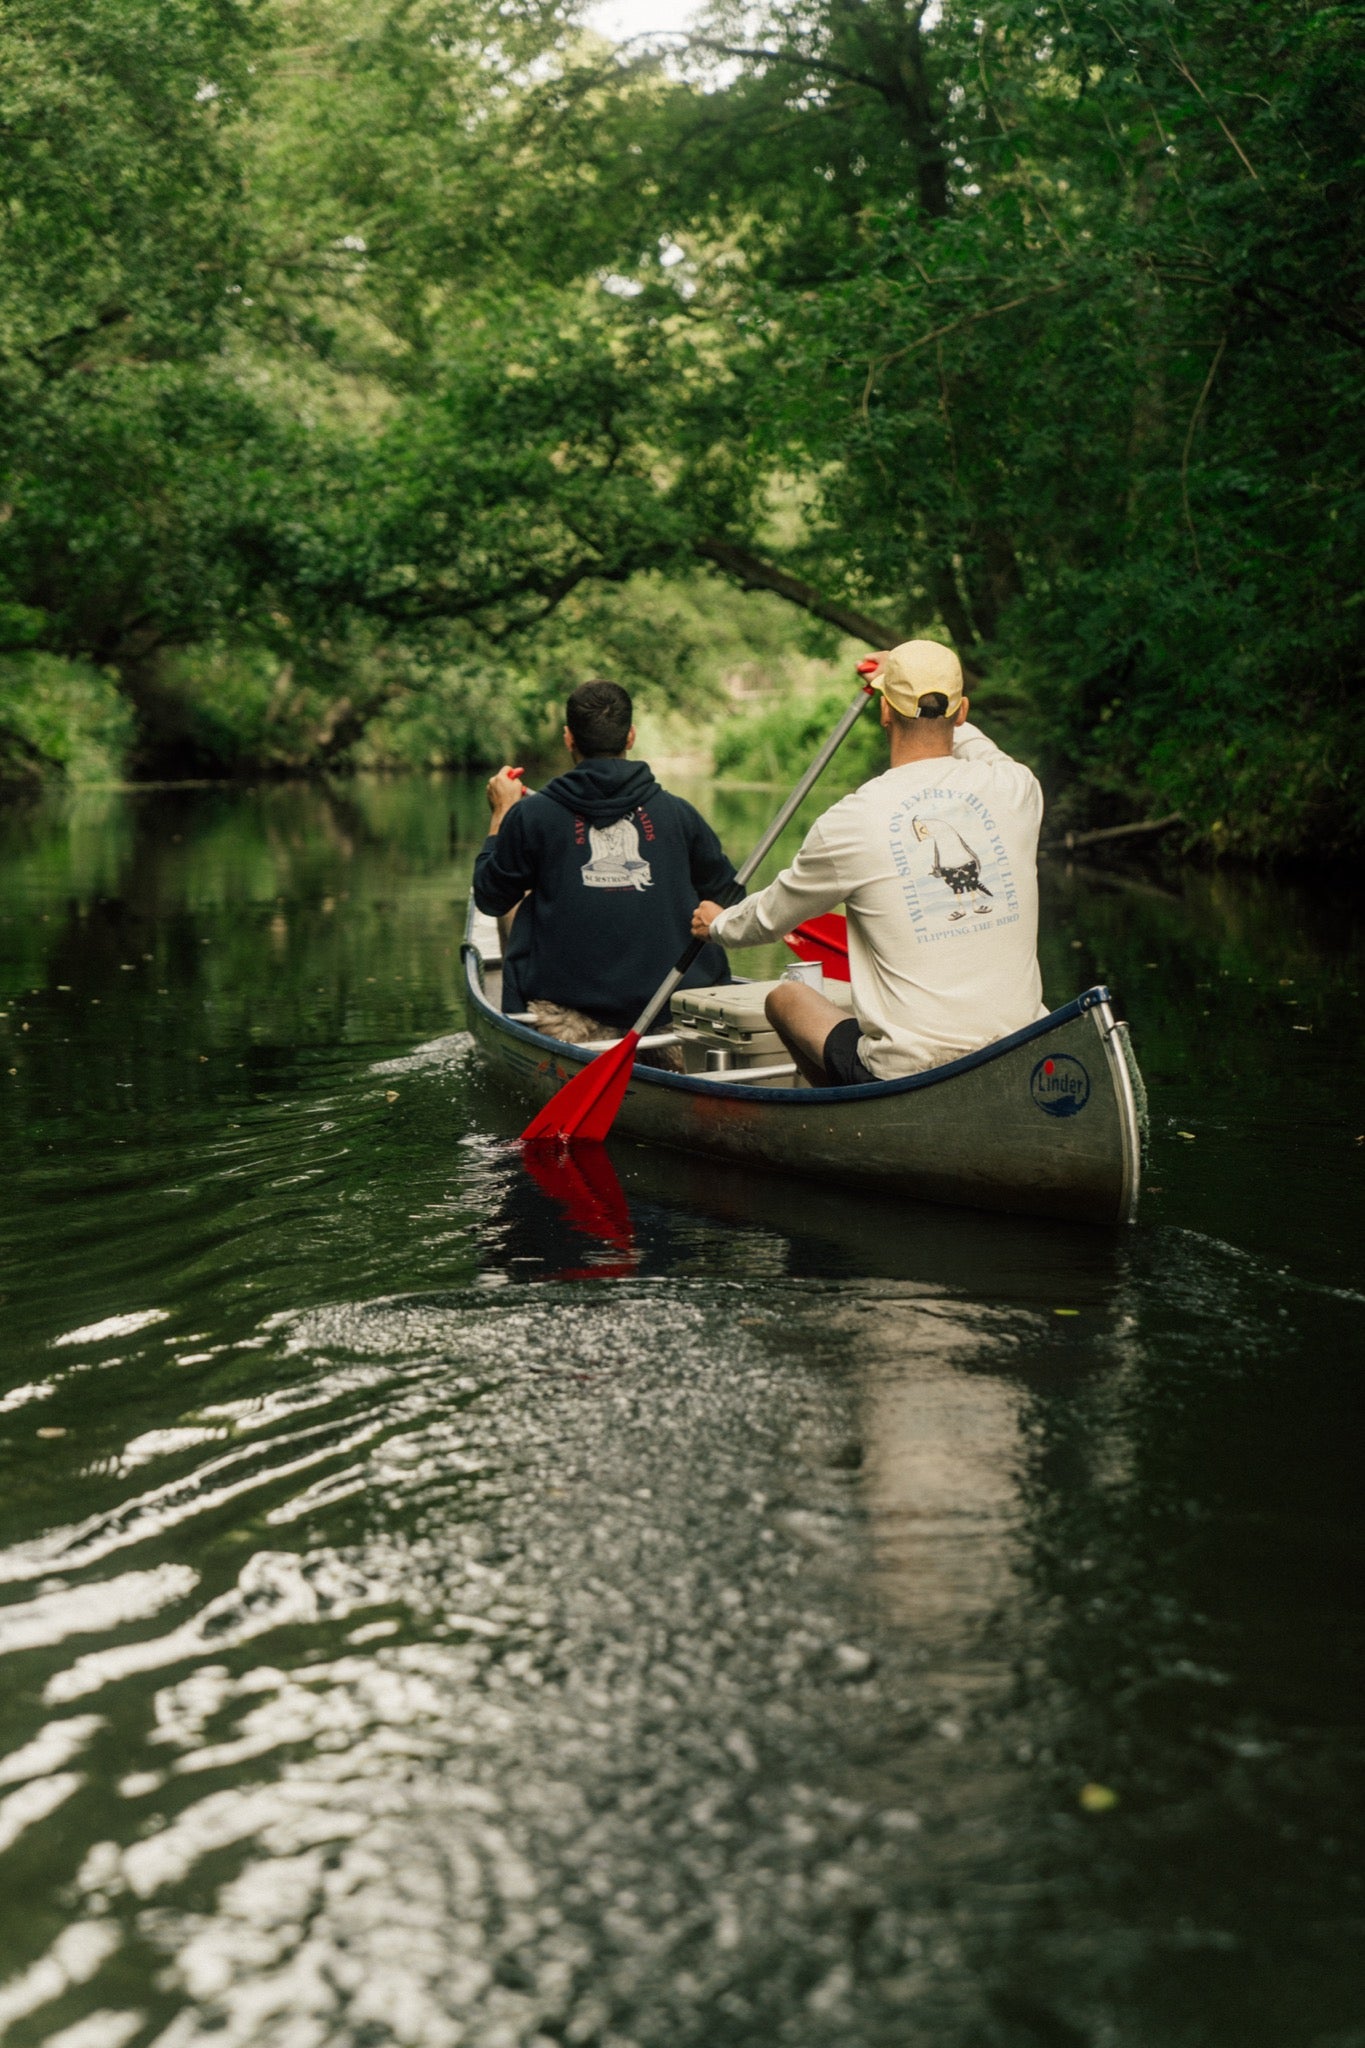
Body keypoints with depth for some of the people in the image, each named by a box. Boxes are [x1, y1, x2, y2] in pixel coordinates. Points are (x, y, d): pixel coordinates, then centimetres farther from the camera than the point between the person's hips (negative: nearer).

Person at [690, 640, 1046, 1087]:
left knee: (786, 996, 23)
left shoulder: (851, 823, -8)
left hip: (911, 1073, -4)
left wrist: (719, 924, 34)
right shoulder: (1017, 789, 0)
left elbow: (770, 918, 12)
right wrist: (936, 704, 44)